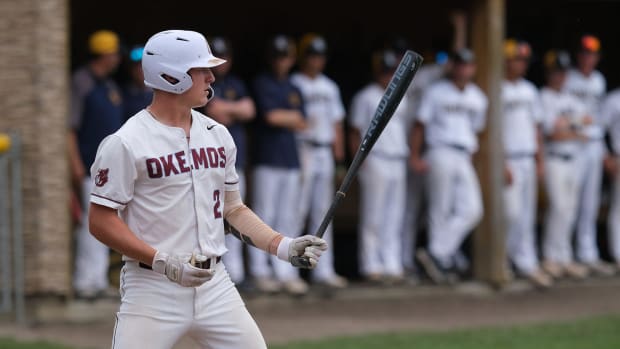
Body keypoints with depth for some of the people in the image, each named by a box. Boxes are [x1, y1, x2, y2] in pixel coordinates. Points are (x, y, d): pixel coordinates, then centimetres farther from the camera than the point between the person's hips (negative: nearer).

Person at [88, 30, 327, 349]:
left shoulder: (217, 135, 11)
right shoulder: (125, 143, -9)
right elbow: (101, 221, -10)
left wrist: (283, 246, 6)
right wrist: (163, 262, -19)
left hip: (215, 286, 6)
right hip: (152, 289, -6)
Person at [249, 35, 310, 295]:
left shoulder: (294, 90, 18)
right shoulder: (263, 84, -1)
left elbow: (301, 124, 9)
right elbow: (271, 116, -13)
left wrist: (282, 118, -5)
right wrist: (292, 117, 2)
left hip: (290, 159, 6)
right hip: (267, 159, -6)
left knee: (288, 219, 5)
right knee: (264, 215, -5)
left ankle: (285, 272, 7)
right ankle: (260, 272, -1)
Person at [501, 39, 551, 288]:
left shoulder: (529, 90, 15)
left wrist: (540, 160, 13)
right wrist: (502, 165, -16)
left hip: (528, 159, 7)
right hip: (507, 160, -7)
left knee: (527, 214, 6)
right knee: (512, 211, -10)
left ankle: (526, 264, 9)